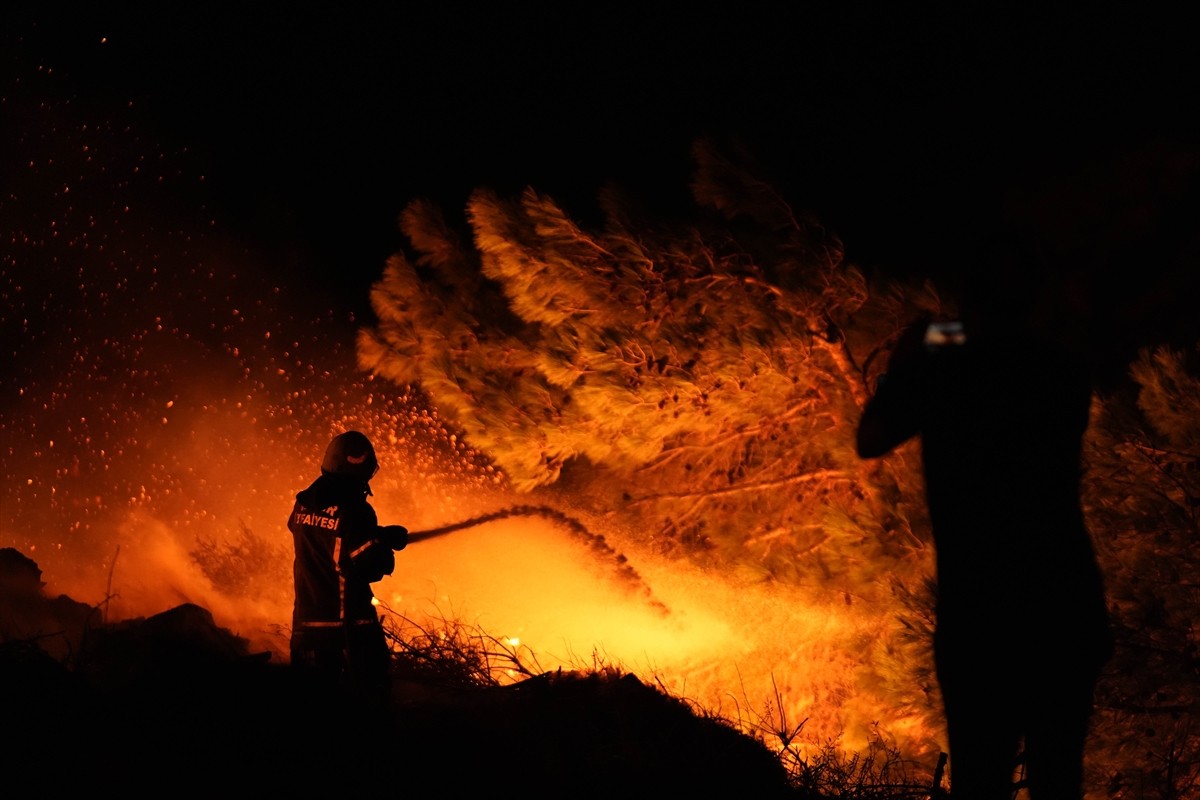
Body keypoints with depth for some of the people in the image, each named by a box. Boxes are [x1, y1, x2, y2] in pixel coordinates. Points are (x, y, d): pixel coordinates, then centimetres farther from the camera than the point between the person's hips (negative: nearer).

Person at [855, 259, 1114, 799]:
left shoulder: (942, 369, -3)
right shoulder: (1063, 367, 4)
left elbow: (870, 441, 11)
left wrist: (903, 363, 22)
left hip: (981, 614, -3)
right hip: (1069, 605, 3)